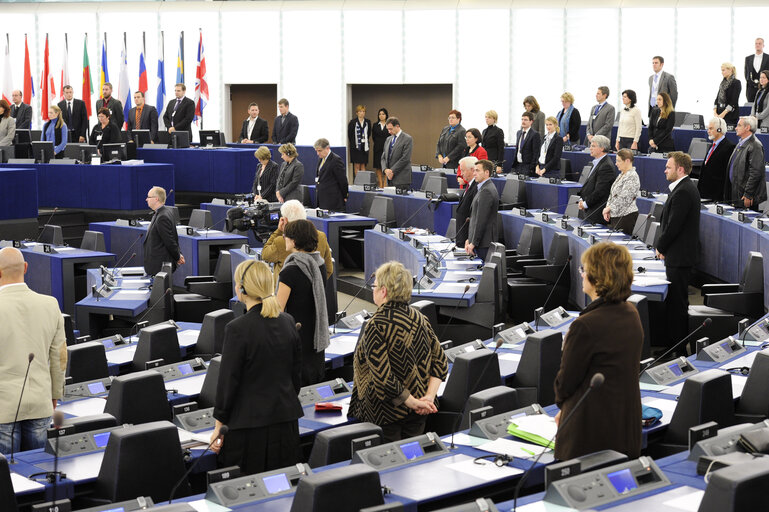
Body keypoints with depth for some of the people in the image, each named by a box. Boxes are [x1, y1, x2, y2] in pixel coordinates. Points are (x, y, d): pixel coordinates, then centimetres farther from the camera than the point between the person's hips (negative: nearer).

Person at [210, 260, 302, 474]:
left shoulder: (237, 329, -15)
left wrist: (219, 425, -3)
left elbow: (228, 381, -11)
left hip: (249, 423, -6)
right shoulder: (288, 322, 4)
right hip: (286, 421, 6)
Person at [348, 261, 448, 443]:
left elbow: (382, 376, -23)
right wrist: (429, 397, -8)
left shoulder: (376, 325, -17)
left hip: (387, 415, -6)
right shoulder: (420, 318, 2)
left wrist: (414, 402, -15)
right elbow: (440, 361, 0)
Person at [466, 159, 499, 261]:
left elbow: (481, 220, -19)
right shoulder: (485, 188, 18)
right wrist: (469, 239, 16)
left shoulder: (486, 191, -16)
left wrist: (473, 243, -16)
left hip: (484, 243, -10)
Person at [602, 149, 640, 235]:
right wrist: (608, 210, 8)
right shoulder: (621, 175, 16)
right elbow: (612, 194, 19)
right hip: (615, 215, 9)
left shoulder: (632, 177, -14)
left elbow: (623, 199, -20)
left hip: (626, 216, -9)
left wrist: (609, 208, -13)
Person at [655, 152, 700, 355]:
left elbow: (674, 225, -22)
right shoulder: (685, 188, 14)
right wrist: (663, 247, 11)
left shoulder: (683, 192, -21)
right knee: (675, 301, 16)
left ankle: (678, 348, 1)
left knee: (677, 302, -4)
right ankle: (674, 344, 25)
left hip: (679, 256, -11)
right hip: (679, 254, 11)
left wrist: (661, 248, -8)